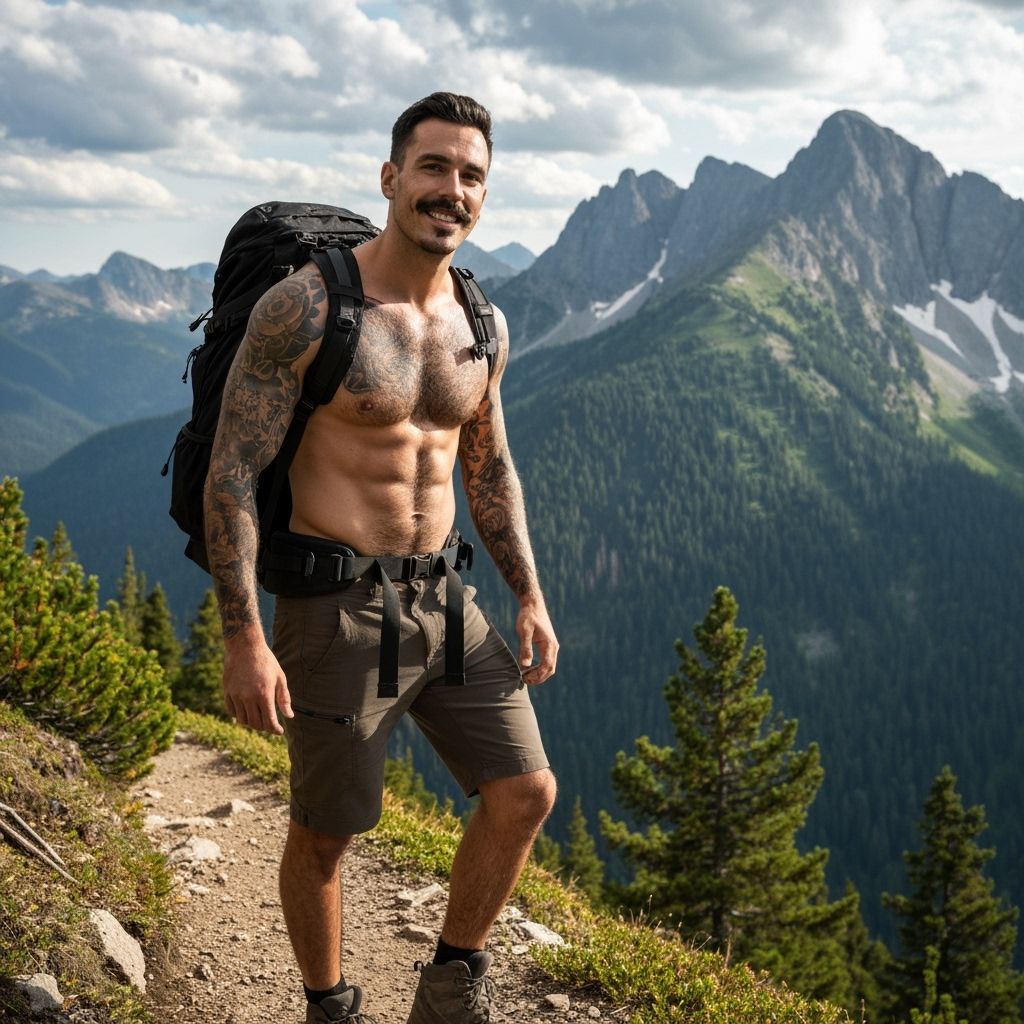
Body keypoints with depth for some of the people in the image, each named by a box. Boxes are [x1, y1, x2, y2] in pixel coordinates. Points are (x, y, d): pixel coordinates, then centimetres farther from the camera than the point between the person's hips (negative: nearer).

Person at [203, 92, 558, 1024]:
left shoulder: (480, 323, 5)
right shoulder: (304, 306, -15)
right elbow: (231, 474, -15)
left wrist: (530, 597, 10)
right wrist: (244, 639, -20)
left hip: (442, 600, 6)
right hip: (335, 609, -6)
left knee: (526, 793, 4)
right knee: (325, 834, 9)